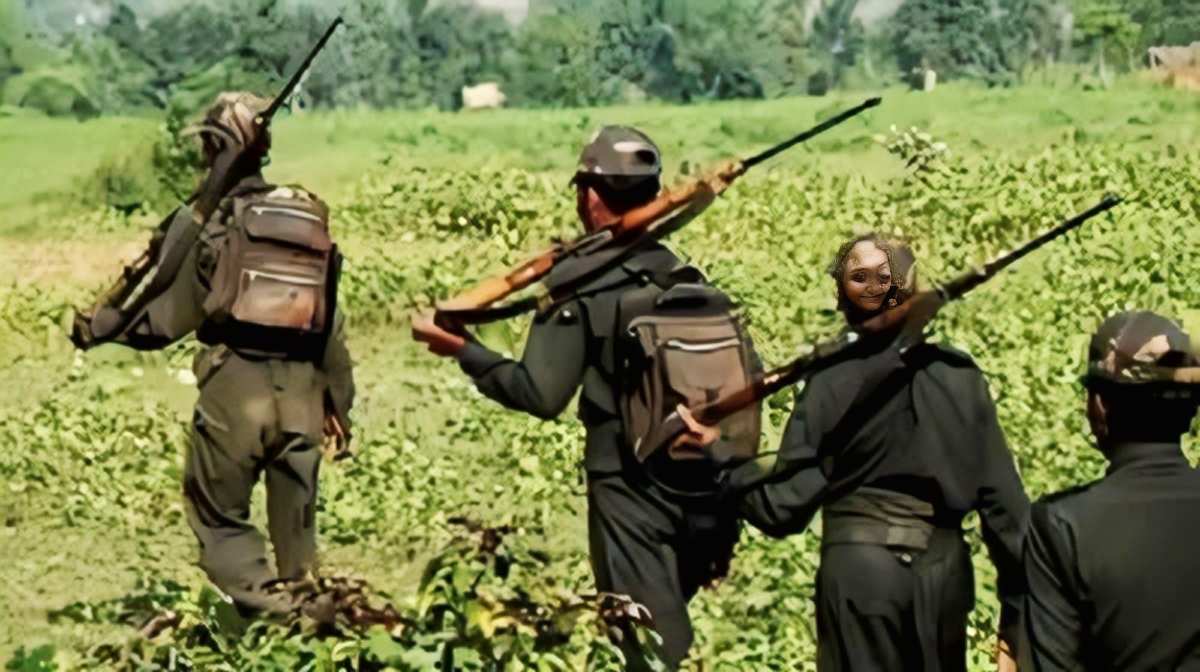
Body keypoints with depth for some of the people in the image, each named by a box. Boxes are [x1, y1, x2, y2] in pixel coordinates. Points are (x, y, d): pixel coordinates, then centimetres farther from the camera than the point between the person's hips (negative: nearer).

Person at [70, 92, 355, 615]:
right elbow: (331, 322, 14)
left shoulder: (202, 219, -3)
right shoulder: (309, 215, 12)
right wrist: (338, 399, 23)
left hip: (236, 383, -4)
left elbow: (165, 318, -2)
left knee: (220, 517, 6)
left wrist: (97, 329, 13)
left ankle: (264, 611, -9)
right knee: (296, 527, 14)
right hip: (302, 389, 4)